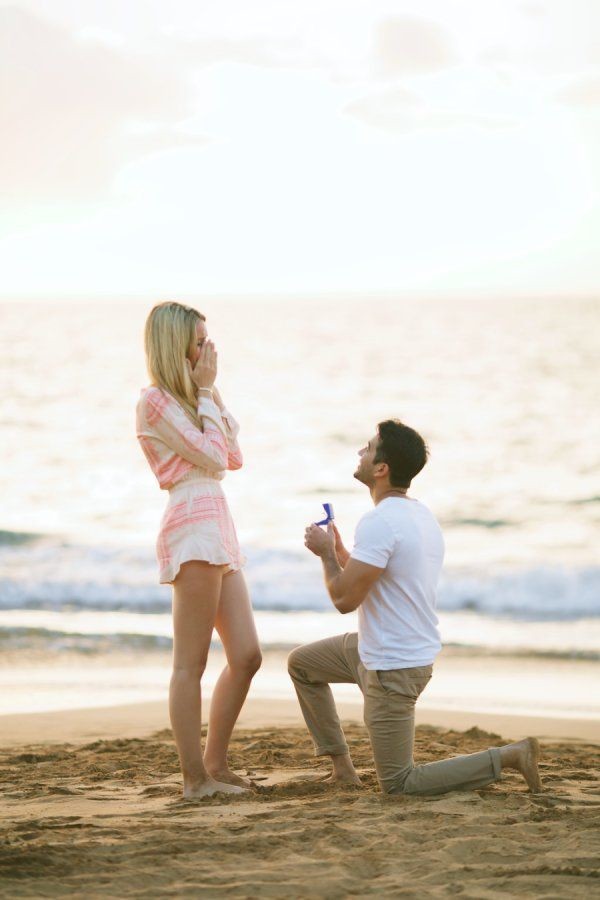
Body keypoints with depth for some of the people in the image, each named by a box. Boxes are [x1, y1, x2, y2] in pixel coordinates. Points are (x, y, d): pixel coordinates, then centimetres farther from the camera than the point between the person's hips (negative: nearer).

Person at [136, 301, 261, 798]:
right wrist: (206, 393, -3)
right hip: (192, 528, -9)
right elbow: (212, 458, -11)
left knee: (246, 655, 8)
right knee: (191, 662, -7)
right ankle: (195, 779, -4)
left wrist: (212, 393, 13)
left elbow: (234, 457, 17)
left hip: (218, 531, 9)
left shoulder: (191, 398, 21)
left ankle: (215, 763, 19)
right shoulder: (156, 401, -6)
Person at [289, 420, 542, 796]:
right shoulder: (421, 515, 7)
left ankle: (509, 756, -7)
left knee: (399, 785, -2)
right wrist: (338, 552, 15)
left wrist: (325, 552, -8)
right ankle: (342, 767, 24)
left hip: (393, 669, -10)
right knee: (301, 663, 24)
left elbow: (345, 599, -24)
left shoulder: (379, 522, -24)